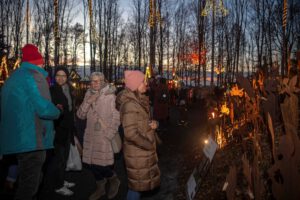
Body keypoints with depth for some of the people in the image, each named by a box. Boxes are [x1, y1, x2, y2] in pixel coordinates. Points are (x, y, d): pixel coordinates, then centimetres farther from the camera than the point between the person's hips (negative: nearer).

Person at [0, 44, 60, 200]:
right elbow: (44, 109, -21)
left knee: (29, 181, 20)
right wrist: (57, 112, 0)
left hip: (16, 139, 9)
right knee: (29, 186, 0)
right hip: (31, 140, -9)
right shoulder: (34, 76, -11)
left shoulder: (13, 77, 16)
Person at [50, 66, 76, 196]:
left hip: (67, 128, 7)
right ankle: (59, 186, 10)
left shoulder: (68, 89, 10)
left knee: (64, 157, 16)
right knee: (60, 158, -1)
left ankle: (62, 181, 29)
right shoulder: (52, 90, -11)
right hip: (58, 128, -7)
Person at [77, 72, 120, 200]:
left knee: (101, 164, -6)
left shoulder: (110, 96, -8)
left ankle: (114, 180, 26)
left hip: (104, 136, -5)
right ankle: (100, 188, 33)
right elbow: (80, 115, 3)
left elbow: (116, 118, -10)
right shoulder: (89, 94, 8)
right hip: (90, 135, 5)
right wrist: (88, 102, -12)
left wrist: (109, 135, -13)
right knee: (90, 163, 9)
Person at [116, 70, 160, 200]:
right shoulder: (130, 104, -23)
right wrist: (149, 145, -16)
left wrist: (154, 124, -5)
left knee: (138, 183, 22)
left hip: (143, 150, 9)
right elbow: (131, 133, -28)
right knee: (137, 184, 7)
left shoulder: (139, 101, 6)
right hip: (137, 151, -9)